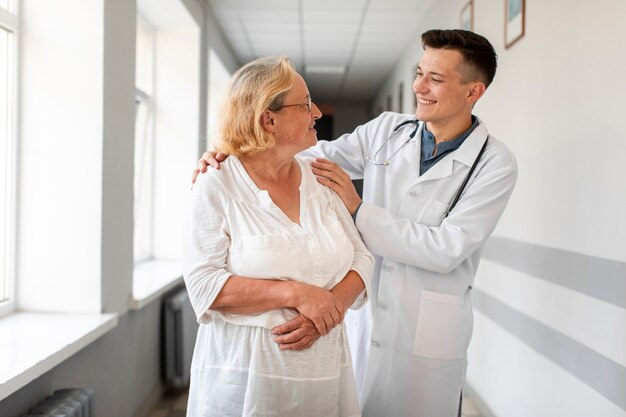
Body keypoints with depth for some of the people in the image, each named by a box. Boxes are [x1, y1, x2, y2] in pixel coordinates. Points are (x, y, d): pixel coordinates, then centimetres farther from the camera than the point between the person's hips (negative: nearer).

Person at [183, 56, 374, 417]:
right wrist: (296, 294, -22)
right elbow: (204, 284, -15)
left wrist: (330, 307, -14)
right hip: (246, 372, -4)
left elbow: (361, 258, 4)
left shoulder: (321, 178, 5)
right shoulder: (216, 188, -7)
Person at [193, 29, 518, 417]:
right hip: (361, 318, 4)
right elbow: (311, 158, -3)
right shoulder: (386, 130, 2)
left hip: (427, 336, -3)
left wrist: (359, 209, -19)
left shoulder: (496, 165, -11)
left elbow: (447, 250, -18)